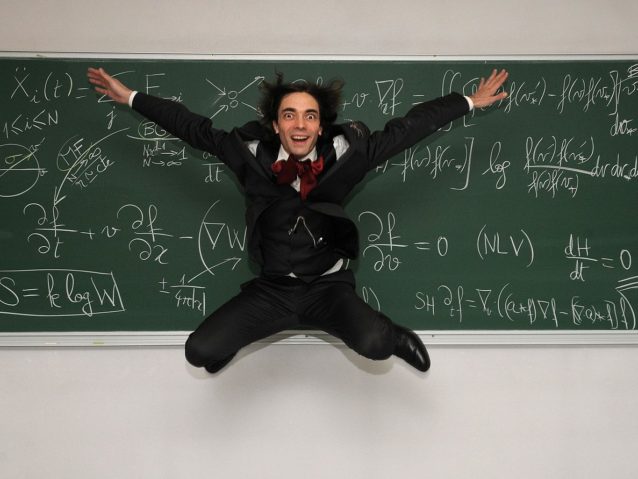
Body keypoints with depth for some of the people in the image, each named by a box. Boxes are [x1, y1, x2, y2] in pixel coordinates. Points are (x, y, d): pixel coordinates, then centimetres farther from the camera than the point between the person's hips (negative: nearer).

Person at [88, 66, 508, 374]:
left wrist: (469, 102, 5)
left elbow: (406, 129, -1)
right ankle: (237, 337, 24)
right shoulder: (252, 154, -6)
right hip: (272, 289, 2)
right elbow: (194, 128, 5)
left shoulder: (343, 155, -8)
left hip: (328, 287, -1)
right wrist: (132, 97, 10)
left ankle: (392, 336, 10)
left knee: (374, 344, -31)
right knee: (200, 352, -15)